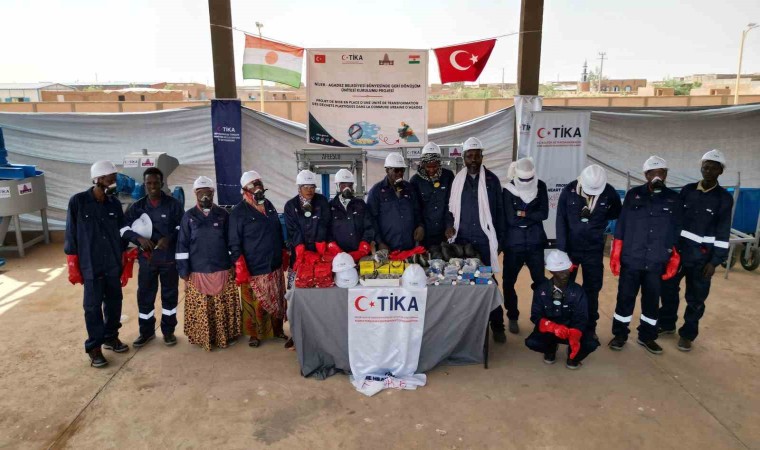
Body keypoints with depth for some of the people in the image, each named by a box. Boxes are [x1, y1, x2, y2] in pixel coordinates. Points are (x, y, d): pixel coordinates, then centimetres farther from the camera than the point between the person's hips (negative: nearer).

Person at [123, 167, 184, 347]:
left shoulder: (173, 204, -4)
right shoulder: (136, 207, 2)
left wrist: (169, 238, -19)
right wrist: (140, 239, -18)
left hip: (169, 258, -2)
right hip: (146, 258, 2)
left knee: (170, 294, 10)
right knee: (144, 295, 9)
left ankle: (168, 330, 25)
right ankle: (146, 331, 26)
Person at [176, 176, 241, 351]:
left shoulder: (223, 215, 4)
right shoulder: (189, 216, 2)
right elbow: (182, 244, 2)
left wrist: (234, 266, 5)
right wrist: (184, 270, -3)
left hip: (223, 271, 1)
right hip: (197, 273, -1)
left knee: (224, 307, 7)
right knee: (200, 309, 4)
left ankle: (227, 335, 22)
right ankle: (202, 337, 20)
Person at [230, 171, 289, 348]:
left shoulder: (269, 206, 9)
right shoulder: (239, 212, -10)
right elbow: (234, 244, -11)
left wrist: (284, 254, 18)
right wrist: (241, 269, -16)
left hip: (275, 266, 6)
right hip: (254, 269, -6)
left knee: (278, 301, 16)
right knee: (255, 304, 5)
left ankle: (277, 329, 35)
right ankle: (254, 334, 25)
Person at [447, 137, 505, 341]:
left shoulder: (491, 179, 2)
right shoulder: (457, 180, 5)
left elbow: (498, 210, 4)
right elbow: (451, 209, 10)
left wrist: (499, 239, 2)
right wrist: (450, 227, 0)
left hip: (485, 240, -1)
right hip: (462, 240, 1)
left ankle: (497, 325, 12)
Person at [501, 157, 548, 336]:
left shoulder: (540, 186, 0)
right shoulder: (508, 190, -9)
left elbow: (544, 213, -8)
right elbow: (511, 219, -16)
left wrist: (523, 214, -14)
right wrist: (533, 217, -10)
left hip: (535, 242, 2)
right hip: (513, 243, -2)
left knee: (540, 280, 9)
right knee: (509, 281, 6)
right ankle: (512, 317, 24)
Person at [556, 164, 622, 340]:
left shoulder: (610, 193, -10)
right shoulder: (569, 191, -12)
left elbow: (617, 214, 8)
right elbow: (561, 220, -8)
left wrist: (598, 218, -7)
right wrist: (562, 249, -12)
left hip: (594, 250, 1)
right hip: (570, 247, 0)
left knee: (592, 289, 10)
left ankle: (590, 328, 24)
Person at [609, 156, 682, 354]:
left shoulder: (673, 199, 5)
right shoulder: (633, 195, 1)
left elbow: (676, 232, 8)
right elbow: (621, 225, 0)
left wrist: (673, 260, 5)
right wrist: (615, 255, -4)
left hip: (657, 263, 2)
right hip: (631, 259, -1)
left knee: (652, 300, 11)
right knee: (625, 297, 4)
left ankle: (646, 336, 27)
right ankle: (620, 334, 19)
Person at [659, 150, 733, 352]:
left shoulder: (724, 198, -4)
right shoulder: (687, 191, 4)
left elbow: (723, 233, -4)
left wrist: (715, 261, -8)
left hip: (701, 257, -2)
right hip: (677, 251, 3)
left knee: (695, 299, 7)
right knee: (668, 289, 11)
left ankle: (687, 334, 22)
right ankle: (666, 324, 29)